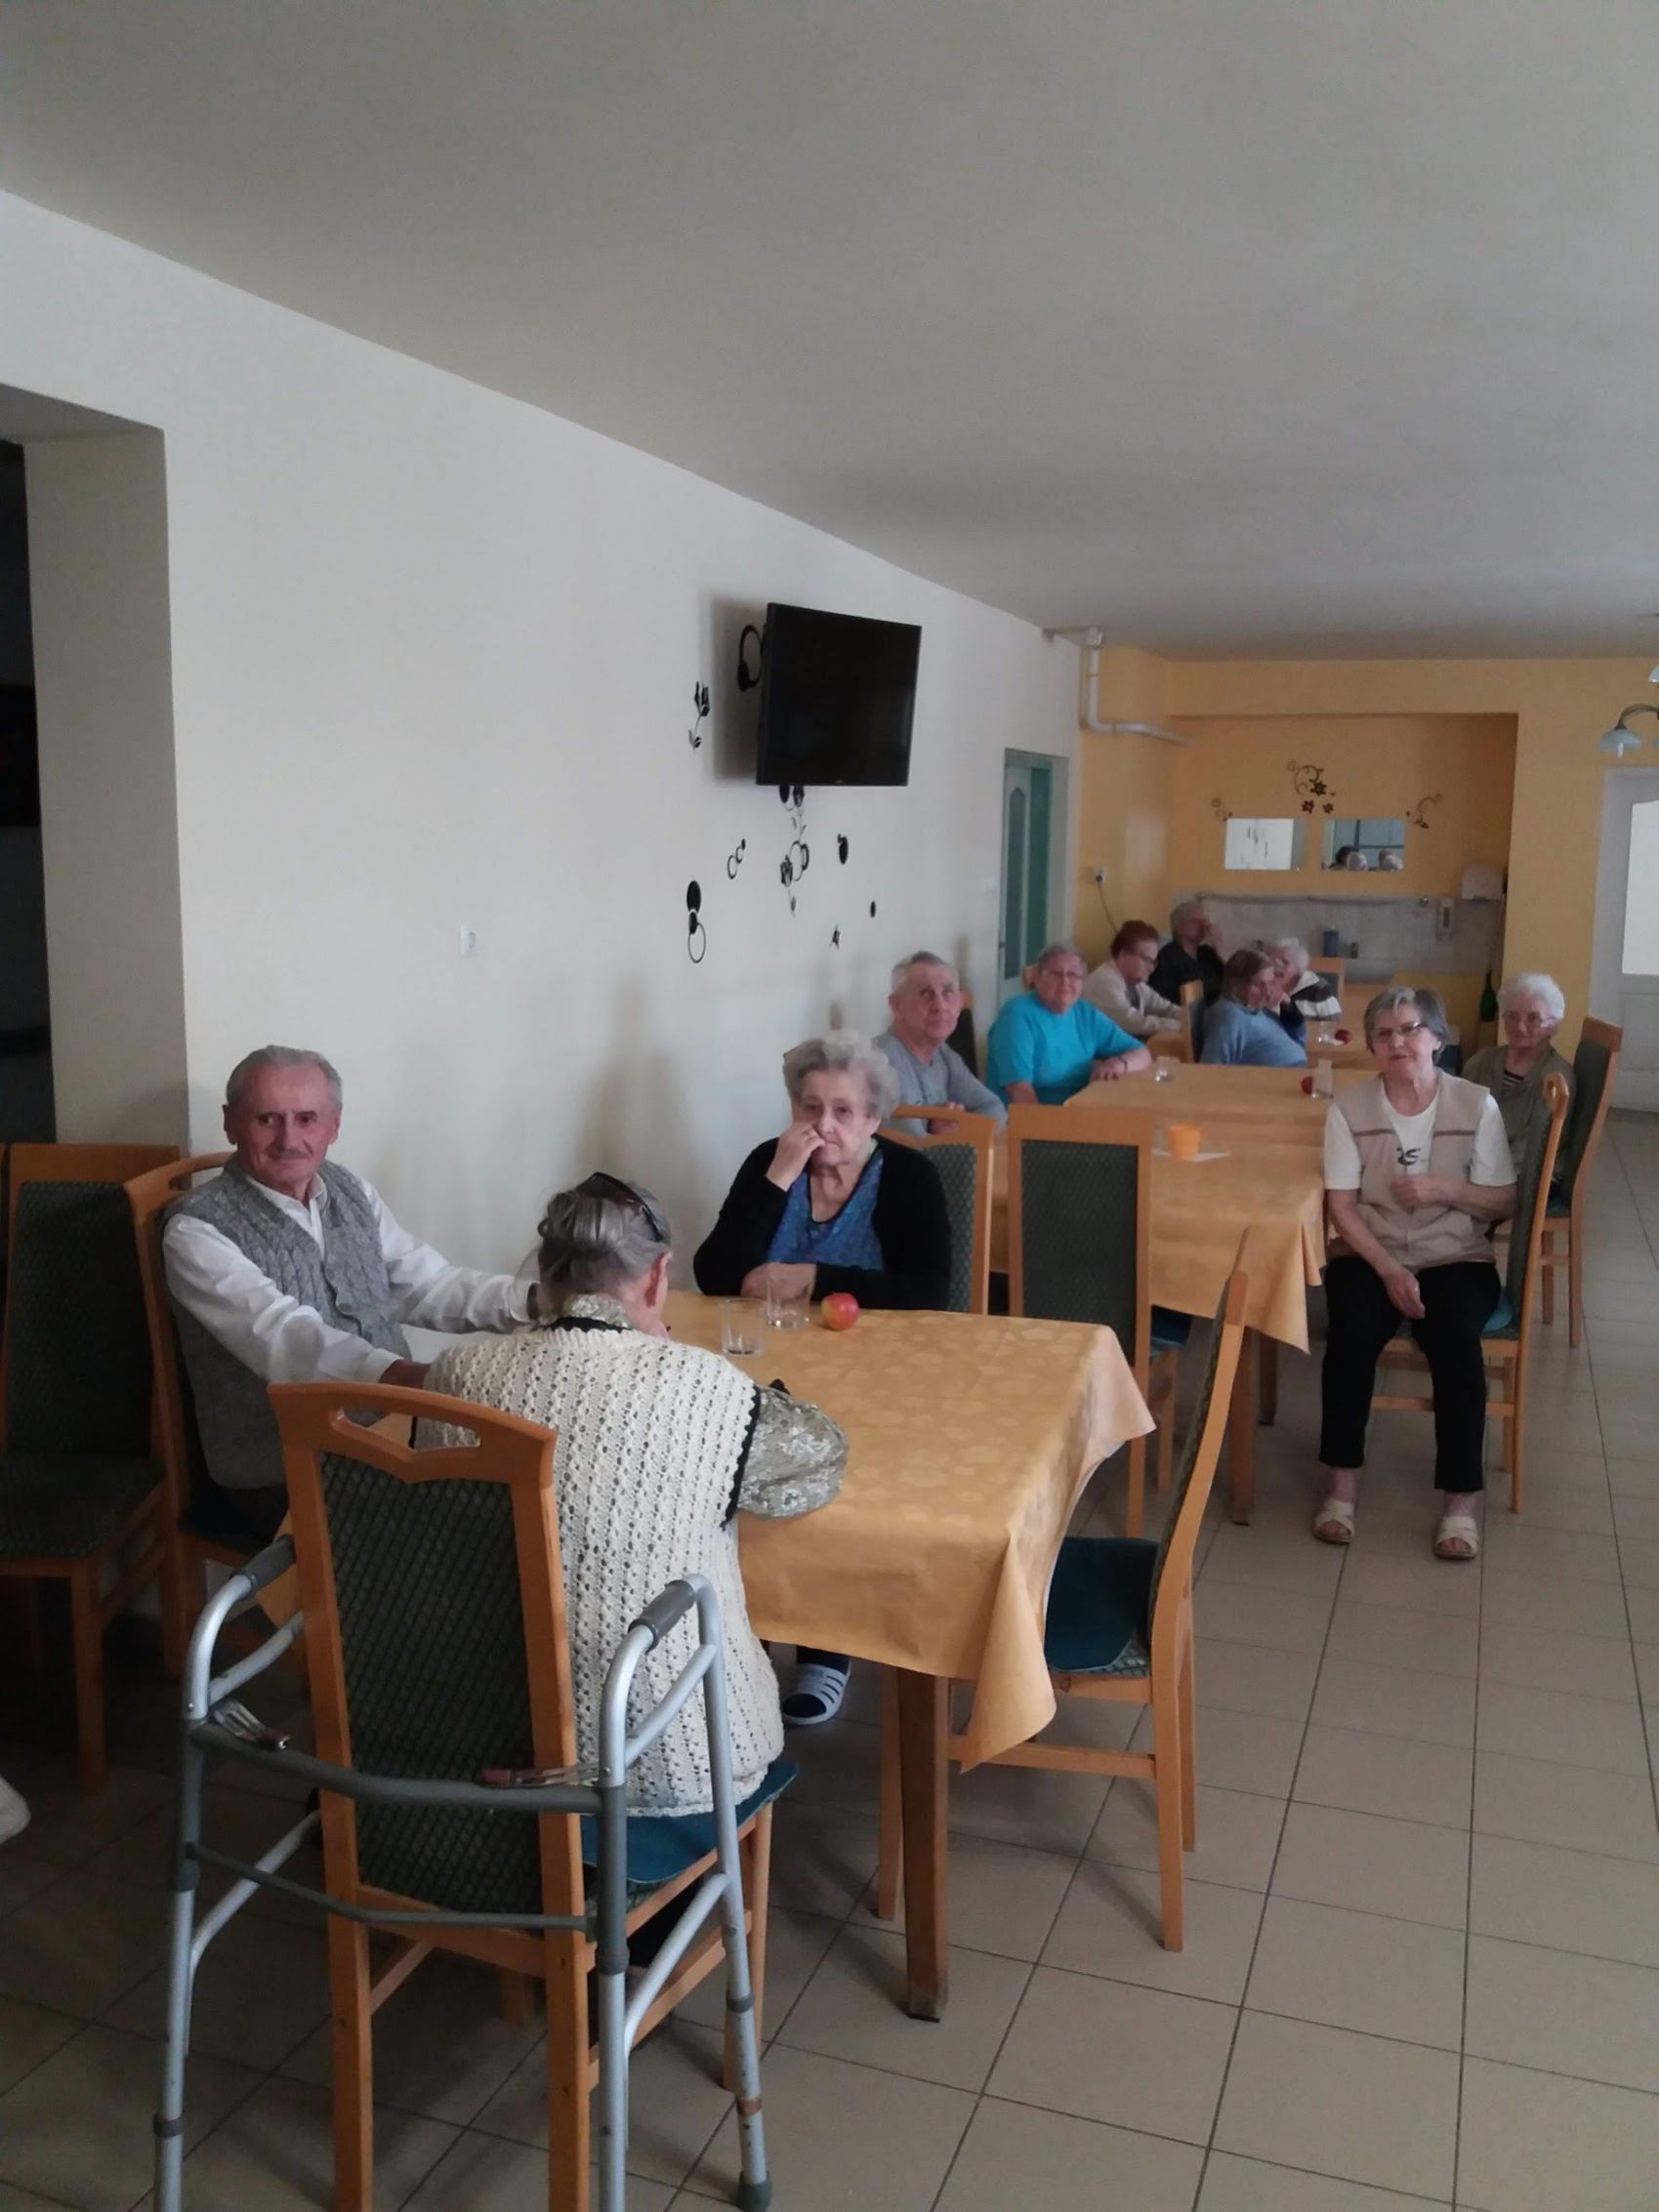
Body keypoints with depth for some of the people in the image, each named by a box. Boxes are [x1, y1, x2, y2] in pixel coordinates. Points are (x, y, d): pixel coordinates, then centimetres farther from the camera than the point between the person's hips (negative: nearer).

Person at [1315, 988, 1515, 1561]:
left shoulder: (1476, 1104, -3)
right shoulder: (1349, 1108, -3)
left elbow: (1504, 1203, 1)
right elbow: (1341, 1207, -6)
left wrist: (1442, 1188, -16)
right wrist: (1390, 1271, -18)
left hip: (1456, 1258, 0)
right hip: (1370, 1254, 0)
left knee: (1455, 1340, -30)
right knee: (1352, 1328, -30)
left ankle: (1460, 1496, -18)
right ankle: (1342, 1479, -18)